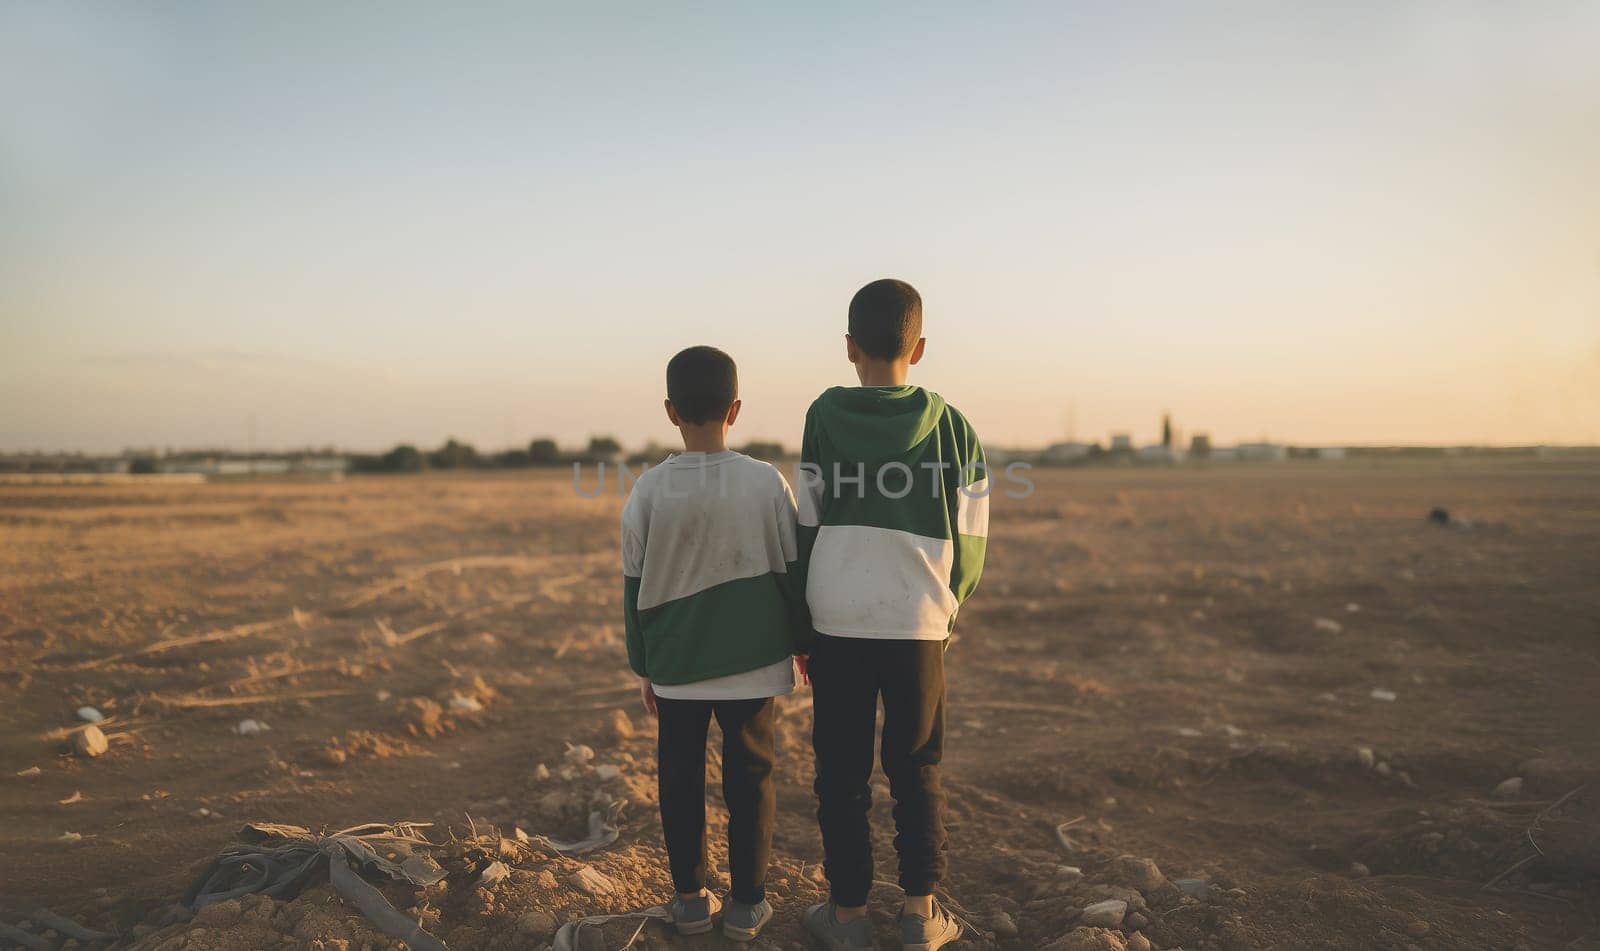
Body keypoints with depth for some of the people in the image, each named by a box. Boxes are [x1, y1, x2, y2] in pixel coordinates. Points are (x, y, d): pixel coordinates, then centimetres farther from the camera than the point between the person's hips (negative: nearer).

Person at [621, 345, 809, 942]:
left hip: (675, 666, 1)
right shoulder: (766, 483, -8)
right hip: (752, 664, 0)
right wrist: (803, 640, 14)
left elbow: (634, 587, 0)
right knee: (750, 776, 11)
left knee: (681, 778, 14)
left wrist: (642, 667, 11)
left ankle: (689, 898, 22)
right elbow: (792, 571, -1)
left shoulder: (649, 490, -7)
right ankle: (747, 903, 18)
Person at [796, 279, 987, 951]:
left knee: (841, 772, 11)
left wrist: (800, 626, 9)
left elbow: (807, 526, -1)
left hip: (837, 624, -1)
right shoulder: (951, 425, 1)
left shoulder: (825, 415, -3)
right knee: (916, 770, 15)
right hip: (919, 627, 1)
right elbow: (971, 542, 2)